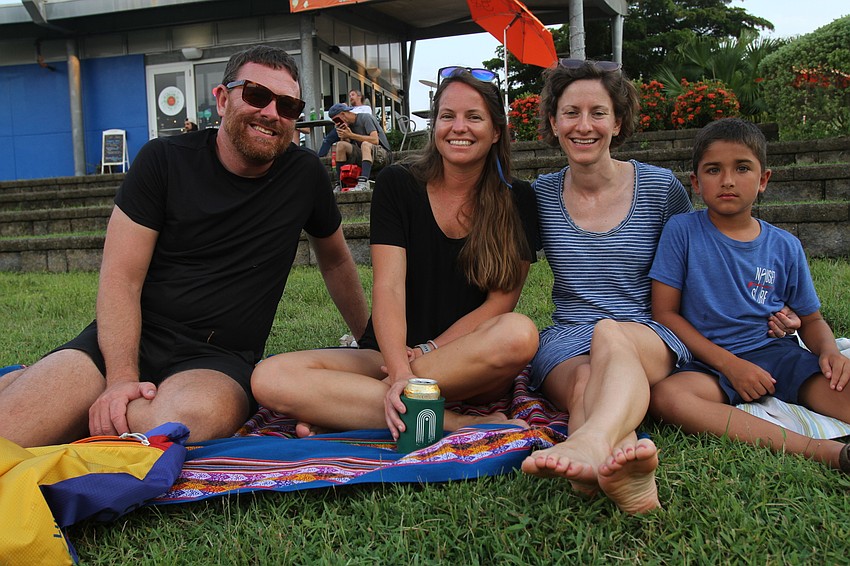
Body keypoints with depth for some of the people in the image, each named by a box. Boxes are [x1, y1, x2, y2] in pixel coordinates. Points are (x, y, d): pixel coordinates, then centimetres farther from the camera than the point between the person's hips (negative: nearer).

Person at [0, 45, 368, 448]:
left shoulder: (305, 174, 5)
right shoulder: (165, 160, 0)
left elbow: (336, 260, 22)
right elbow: (121, 278, -5)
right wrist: (122, 377, -18)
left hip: (219, 361, 1)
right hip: (129, 340, 0)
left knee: (192, 415, -38)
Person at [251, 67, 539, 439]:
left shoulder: (517, 201, 3)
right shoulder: (397, 185, 2)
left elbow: (501, 300, -3)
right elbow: (388, 288, -9)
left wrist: (426, 352, -15)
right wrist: (400, 371, -26)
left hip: (473, 368, 0)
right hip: (389, 355, 1)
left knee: (519, 333, -36)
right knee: (269, 378, -23)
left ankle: (346, 412, -24)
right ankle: (454, 422, -29)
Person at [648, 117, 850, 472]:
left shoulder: (785, 247, 8)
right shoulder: (681, 232, 0)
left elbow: (811, 320, 18)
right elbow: (665, 313, -4)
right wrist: (730, 364, -12)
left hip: (777, 354, 3)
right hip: (709, 361, -3)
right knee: (663, 396, -36)